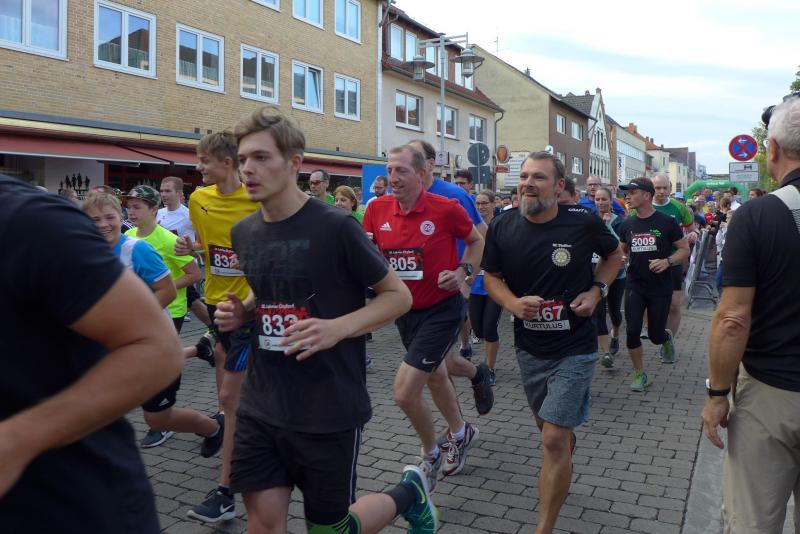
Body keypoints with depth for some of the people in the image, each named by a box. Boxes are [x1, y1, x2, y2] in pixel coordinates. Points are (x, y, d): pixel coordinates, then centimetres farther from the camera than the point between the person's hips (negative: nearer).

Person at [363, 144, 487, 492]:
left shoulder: (445, 209, -17)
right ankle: (460, 434, 53)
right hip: (405, 310, 6)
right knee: (435, 376, 26)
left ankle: (431, 455, 18)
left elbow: (476, 241, 1)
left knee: (405, 393, -11)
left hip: (442, 309, -6)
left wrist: (462, 271, -15)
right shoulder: (377, 209, -6)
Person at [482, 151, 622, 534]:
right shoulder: (502, 227, -8)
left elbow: (614, 254, 7)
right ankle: (562, 477, 55)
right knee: (549, 428, 23)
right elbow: (491, 278, 3)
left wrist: (597, 290, -10)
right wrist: (514, 303, -17)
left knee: (555, 439, -9)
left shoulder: (583, 224, -13)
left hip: (574, 348, -4)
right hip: (529, 348, 4)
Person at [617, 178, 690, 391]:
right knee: (632, 331, -7)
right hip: (635, 287, 3)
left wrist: (668, 261, -20)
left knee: (655, 335, 5)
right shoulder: (627, 225, 3)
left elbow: (685, 250, -2)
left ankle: (667, 338, 44)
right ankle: (639, 374, 11)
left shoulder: (666, 222, -8)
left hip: (661, 288, -2)